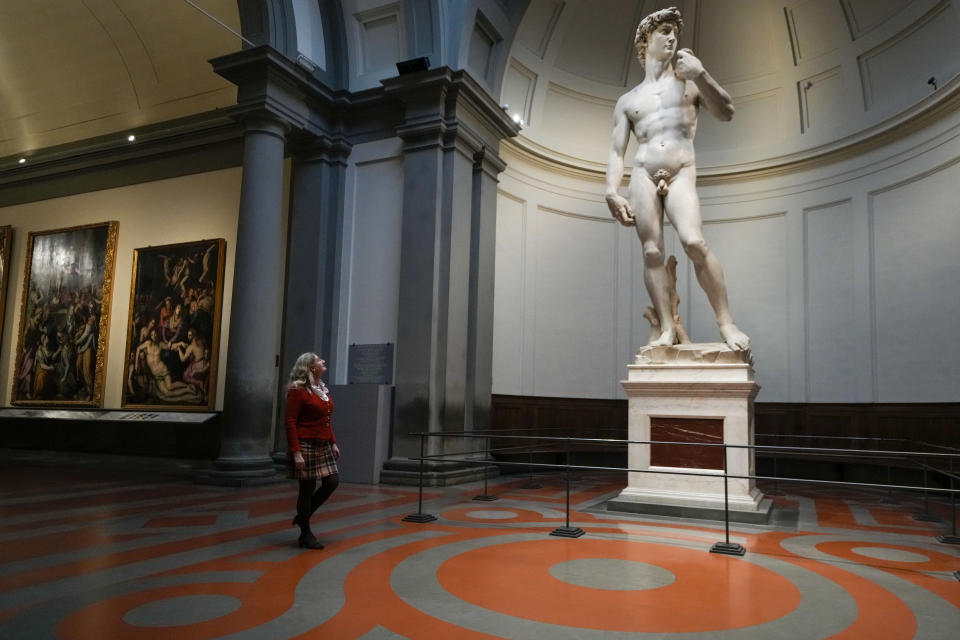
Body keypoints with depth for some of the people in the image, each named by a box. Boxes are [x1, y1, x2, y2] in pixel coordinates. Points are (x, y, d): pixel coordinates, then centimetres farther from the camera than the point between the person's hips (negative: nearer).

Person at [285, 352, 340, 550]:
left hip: (323, 445, 8)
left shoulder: (323, 389, 13)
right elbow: (290, 422, -16)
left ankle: (303, 516, 26)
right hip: (306, 445, -8)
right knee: (308, 487, 1)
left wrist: (333, 442, 14)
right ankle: (305, 534, 16)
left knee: (332, 482, 6)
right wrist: (296, 452, -20)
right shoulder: (298, 390, -12)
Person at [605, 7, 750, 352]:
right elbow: (616, 151, 11)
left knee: (695, 243, -22)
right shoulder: (627, 100, 19)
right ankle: (667, 329, -8)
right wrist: (612, 192, -6)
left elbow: (726, 113, 5)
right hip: (643, 176, 2)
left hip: (681, 175, -1)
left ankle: (726, 322, -14)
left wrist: (702, 75, -7)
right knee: (652, 252, -9)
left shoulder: (689, 80, 19)